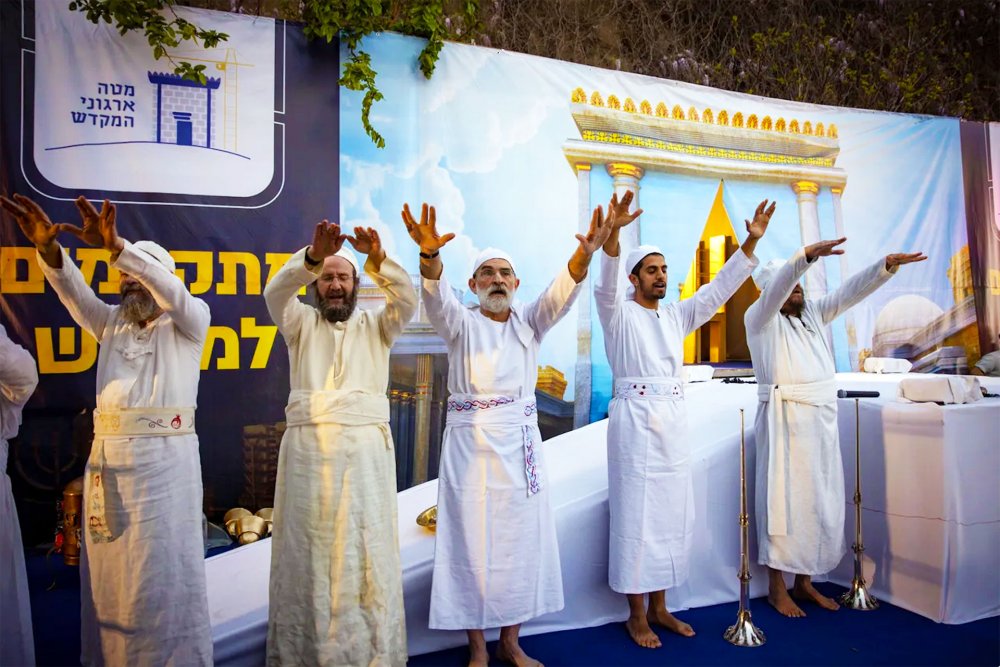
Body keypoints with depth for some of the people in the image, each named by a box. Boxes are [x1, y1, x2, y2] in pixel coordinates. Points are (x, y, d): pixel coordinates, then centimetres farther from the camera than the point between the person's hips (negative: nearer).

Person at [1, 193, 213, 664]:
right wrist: (48, 248, -19)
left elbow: (170, 289, -17)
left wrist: (116, 246, -30)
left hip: (164, 456, -5)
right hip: (107, 456, 5)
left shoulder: (190, 320, 3)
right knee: (108, 569, 9)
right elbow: (74, 291, 0)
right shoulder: (112, 322, 16)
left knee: (163, 569, -1)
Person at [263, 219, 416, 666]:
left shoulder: (376, 326, 15)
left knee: (365, 549, 0)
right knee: (307, 548, 4)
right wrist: (312, 255, -24)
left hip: (365, 448, 0)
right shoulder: (301, 323, 14)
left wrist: (377, 257, -20)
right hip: (308, 446, 0)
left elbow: (406, 299, -3)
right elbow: (275, 293, -5)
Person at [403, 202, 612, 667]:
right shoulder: (460, 323, 3)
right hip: (470, 444, -2)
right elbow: (435, 296, -17)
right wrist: (430, 254, -38)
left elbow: (562, 291, -8)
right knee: (473, 541, 1)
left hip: (521, 443, 3)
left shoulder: (529, 322, 9)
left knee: (521, 539, 7)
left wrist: (585, 253, -28)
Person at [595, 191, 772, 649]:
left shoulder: (677, 316, 15)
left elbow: (719, 289, 8)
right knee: (636, 515, -2)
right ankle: (636, 615, 11)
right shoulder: (618, 314, -1)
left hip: (673, 420, 6)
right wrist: (612, 234, -38)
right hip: (634, 420, -6)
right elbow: (607, 285, -22)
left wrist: (751, 242, -3)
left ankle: (659, 607, 23)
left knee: (672, 515, 10)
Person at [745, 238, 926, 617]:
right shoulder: (760, 317, -3)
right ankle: (776, 588, 7)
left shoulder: (815, 312, 16)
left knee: (820, 499, 9)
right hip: (784, 416, -7)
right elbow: (777, 287, -20)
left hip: (821, 416, 7)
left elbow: (851, 291, 8)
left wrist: (886, 266, -7)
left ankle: (805, 582, 21)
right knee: (784, 498, -3)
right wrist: (806, 256, -35)